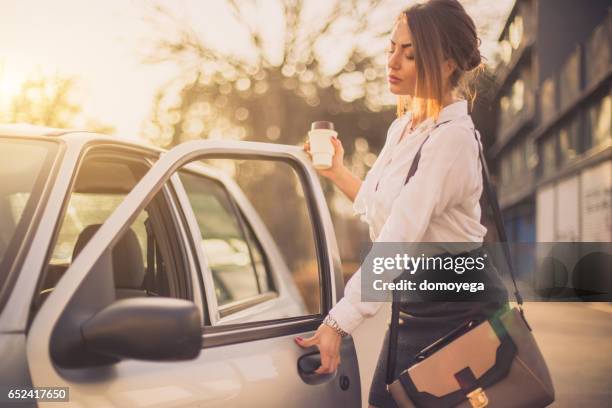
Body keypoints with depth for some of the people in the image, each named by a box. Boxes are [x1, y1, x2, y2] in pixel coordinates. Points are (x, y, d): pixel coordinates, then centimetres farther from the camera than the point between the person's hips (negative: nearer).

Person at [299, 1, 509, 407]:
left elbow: (397, 241, -29)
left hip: (458, 311, -8)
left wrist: (339, 323, -32)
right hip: (412, 307, 8)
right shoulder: (402, 127, 6)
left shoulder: (451, 138, -21)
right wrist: (337, 172, 11)